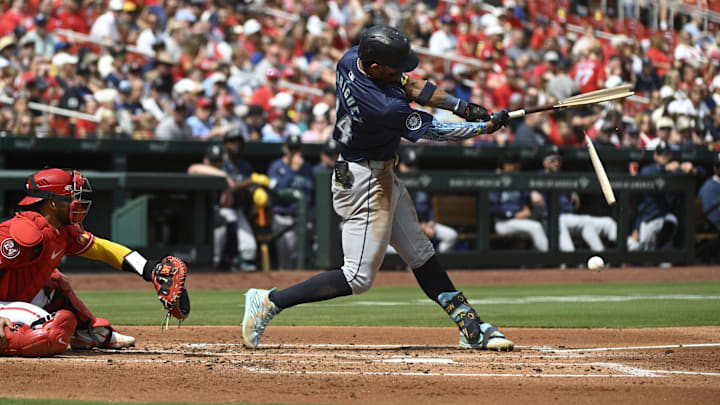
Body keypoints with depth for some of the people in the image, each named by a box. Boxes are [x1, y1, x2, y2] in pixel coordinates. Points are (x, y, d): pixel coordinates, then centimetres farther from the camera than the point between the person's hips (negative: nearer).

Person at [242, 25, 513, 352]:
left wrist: (462, 107, -5)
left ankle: (471, 328, 21)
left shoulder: (352, 58, -10)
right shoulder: (385, 108, -33)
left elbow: (409, 86, 2)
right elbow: (434, 131, -19)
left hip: (382, 176, 10)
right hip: (365, 183, -10)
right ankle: (270, 301, 1)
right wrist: (489, 126, -8)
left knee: (421, 255, 14)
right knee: (358, 278, -4)